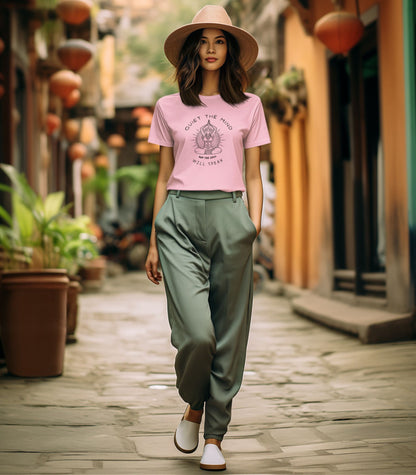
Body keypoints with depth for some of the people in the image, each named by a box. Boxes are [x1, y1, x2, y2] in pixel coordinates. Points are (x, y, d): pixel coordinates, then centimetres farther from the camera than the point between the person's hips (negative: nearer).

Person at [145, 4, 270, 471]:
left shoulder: (248, 106, 12)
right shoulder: (169, 107, 12)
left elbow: (253, 176, 12)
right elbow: (164, 177, 14)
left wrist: (254, 227, -2)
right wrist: (154, 241, 11)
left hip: (229, 217, 1)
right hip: (180, 217, -1)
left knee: (228, 333, 0)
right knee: (196, 332, -14)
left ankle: (214, 436, 13)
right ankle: (193, 406, 17)